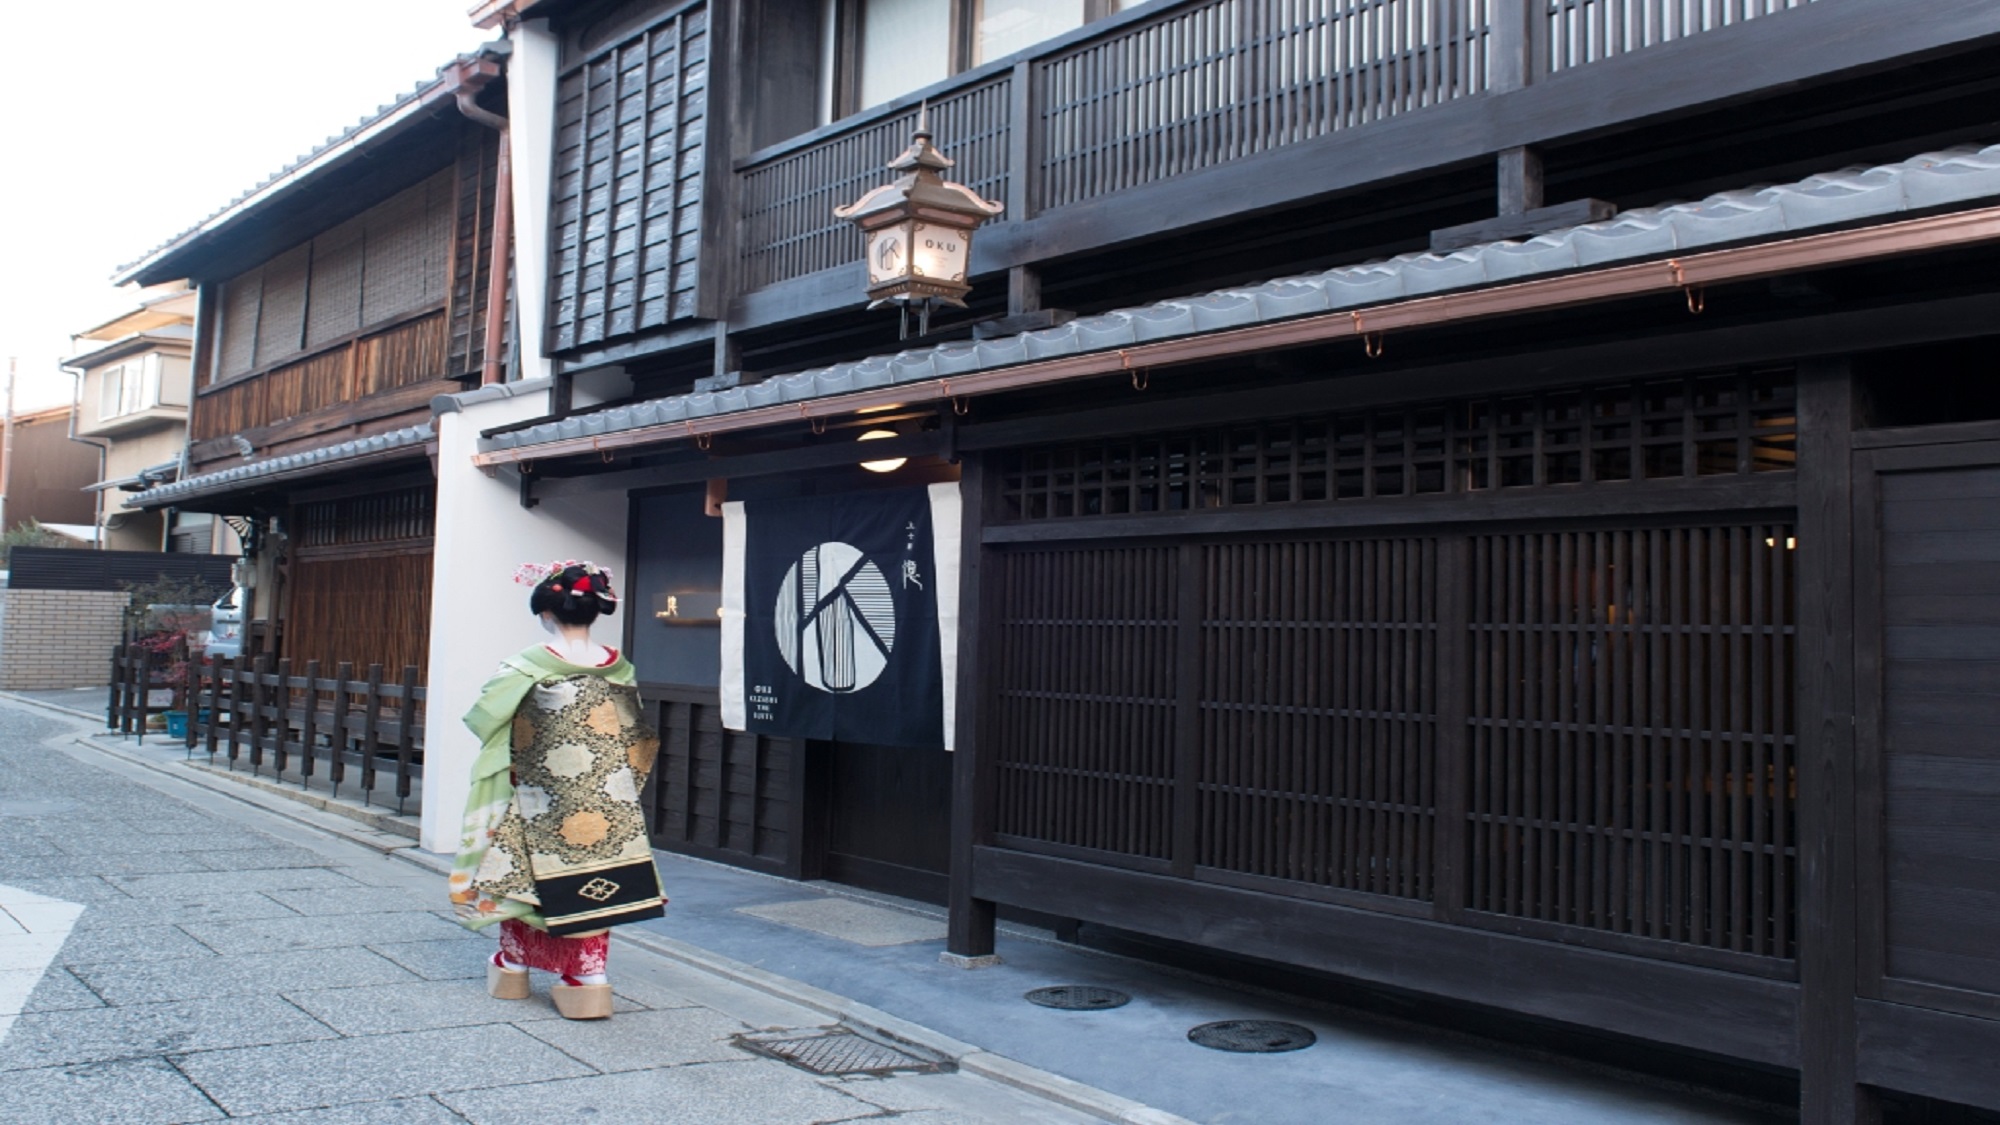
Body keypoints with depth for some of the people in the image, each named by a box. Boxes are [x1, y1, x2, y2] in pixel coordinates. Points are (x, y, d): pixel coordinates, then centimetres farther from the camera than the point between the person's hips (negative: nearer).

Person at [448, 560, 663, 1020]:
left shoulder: (531, 666, -12)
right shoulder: (619, 669, -1)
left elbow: (485, 718, -6)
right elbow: (637, 740, 5)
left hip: (543, 804, -3)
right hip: (607, 805, 3)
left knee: (524, 873, 15)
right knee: (592, 881, 9)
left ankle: (513, 966, 30)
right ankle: (589, 977, 6)